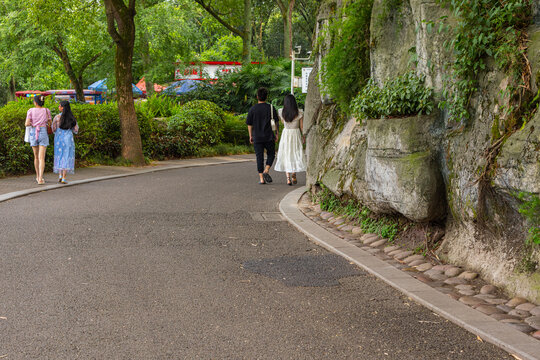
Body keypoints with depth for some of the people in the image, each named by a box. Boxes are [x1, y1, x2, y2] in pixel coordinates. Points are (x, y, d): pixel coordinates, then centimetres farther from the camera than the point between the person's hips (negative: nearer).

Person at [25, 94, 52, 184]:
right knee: (41, 158, -6)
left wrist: (30, 123, 15)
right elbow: (49, 123, 10)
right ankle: (40, 179, -18)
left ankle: (38, 176, 31)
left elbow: (27, 124, -8)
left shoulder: (31, 111, -1)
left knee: (36, 156, 18)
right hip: (43, 133, -1)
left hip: (33, 133, 1)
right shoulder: (47, 111, 3)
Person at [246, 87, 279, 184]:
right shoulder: (271, 108, -2)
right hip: (269, 137, -1)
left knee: (259, 157, 5)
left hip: (257, 137, 1)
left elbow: (249, 124, 3)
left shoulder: (252, 109, -1)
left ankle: (261, 178, 2)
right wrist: (277, 134, 8)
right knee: (271, 154, 15)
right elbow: (276, 122, 0)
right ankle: (266, 171, -6)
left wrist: (251, 136, 13)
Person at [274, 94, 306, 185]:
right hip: (296, 134, -1)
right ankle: (294, 177, 14)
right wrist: (303, 136, 10)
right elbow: (302, 126, -2)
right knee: (296, 155, 12)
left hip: (285, 134, 1)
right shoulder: (299, 113, -11)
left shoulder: (281, 112, -7)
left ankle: (288, 178, -4)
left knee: (286, 156, 7)